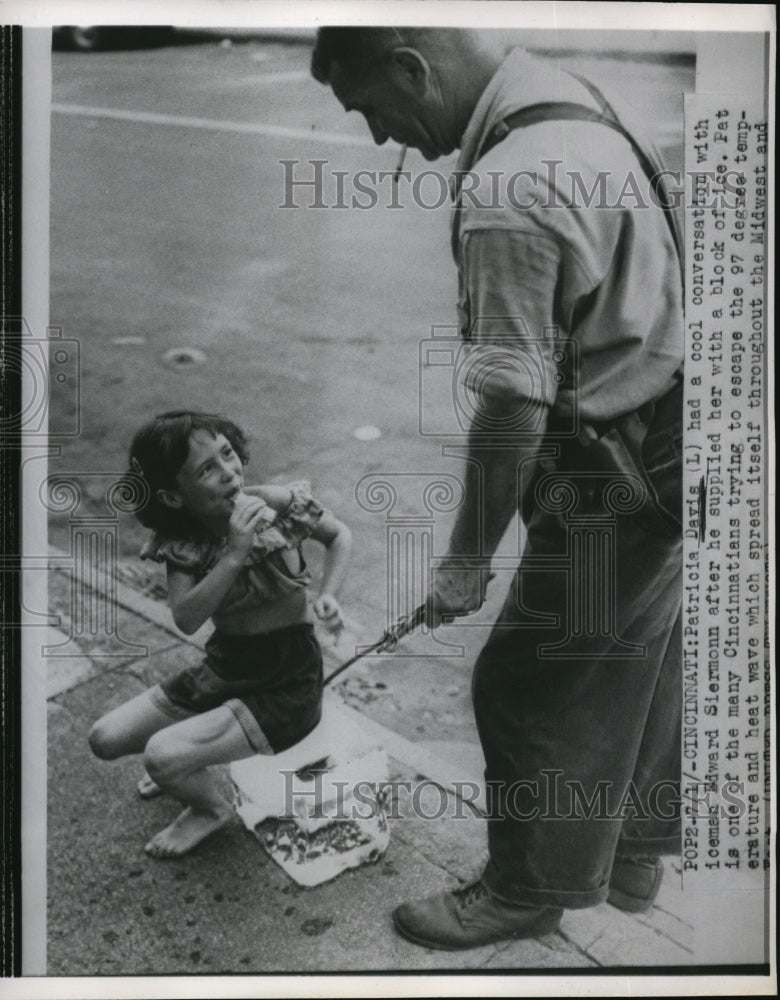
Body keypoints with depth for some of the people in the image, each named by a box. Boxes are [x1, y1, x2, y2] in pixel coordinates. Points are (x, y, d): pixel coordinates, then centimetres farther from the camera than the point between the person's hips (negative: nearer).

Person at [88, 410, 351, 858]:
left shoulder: (280, 504, -19)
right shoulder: (181, 540, -10)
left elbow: (340, 534, 0)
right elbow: (186, 618, -24)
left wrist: (329, 594, -15)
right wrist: (234, 553, -33)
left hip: (287, 682, -5)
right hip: (223, 666, 5)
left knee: (163, 756, -20)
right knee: (106, 738, 3)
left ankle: (211, 808, 15)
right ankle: (185, 767, 34)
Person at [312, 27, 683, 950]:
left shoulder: (504, 193, -26)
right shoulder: (582, 110, 5)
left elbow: (513, 407, -25)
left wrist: (467, 560, -13)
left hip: (613, 491, -10)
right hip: (663, 460, 10)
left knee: (531, 687, 8)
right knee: (636, 667, 23)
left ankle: (528, 890, 31)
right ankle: (635, 852, 45)